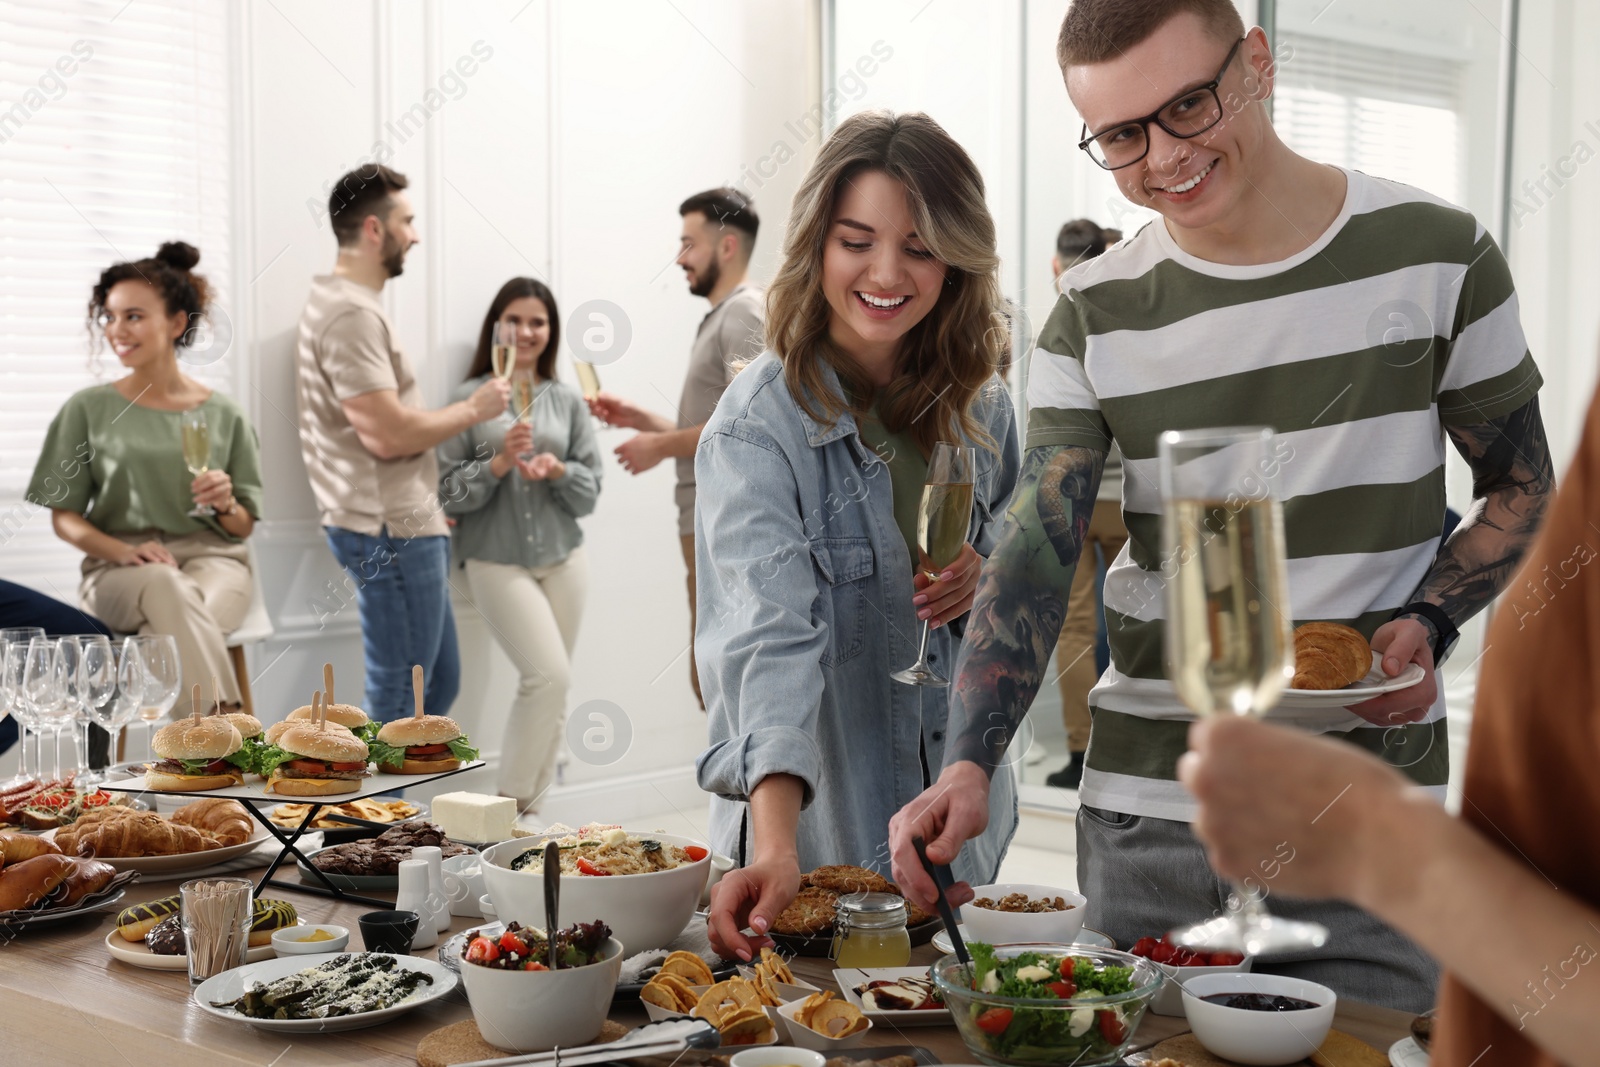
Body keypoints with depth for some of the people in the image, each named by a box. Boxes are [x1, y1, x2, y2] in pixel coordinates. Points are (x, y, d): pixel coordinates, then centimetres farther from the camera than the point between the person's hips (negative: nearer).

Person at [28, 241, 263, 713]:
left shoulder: (223, 415, 11)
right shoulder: (87, 409, 9)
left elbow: (243, 527, 14)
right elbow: (64, 517, 6)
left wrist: (225, 504, -10)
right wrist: (122, 550, -13)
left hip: (212, 557, 1)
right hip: (117, 569, -1)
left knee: (173, 626, -38)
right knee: (166, 587, -39)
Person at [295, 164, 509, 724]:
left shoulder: (343, 304, 17)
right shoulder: (352, 314, -17)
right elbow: (388, 434, -24)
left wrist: (425, 504, 17)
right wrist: (473, 409, -11)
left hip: (404, 526, 11)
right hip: (391, 532, -11)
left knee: (440, 683, 17)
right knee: (397, 701, -3)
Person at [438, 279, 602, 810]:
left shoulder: (567, 401, 6)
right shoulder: (469, 398, -3)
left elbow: (591, 490, 7)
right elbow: (448, 492, -4)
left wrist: (559, 470, -13)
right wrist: (499, 463, -18)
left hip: (562, 558, 4)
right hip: (497, 561, -4)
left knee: (551, 687, 6)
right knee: (550, 675, -14)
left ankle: (530, 805, 19)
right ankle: (510, 802, 1)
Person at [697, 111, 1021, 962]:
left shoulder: (980, 406, -1)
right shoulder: (759, 427, -19)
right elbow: (770, 638, -31)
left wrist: (990, 567, -9)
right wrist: (776, 848, -44)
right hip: (816, 835, -5)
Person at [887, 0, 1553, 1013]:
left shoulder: (1435, 254, -2)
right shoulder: (1096, 315, 0)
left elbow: (1523, 491, 8)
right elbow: (1033, 556, -8)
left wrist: (1427, 624, -12)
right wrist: (968, 765, -23)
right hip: (1148, 808, 2)